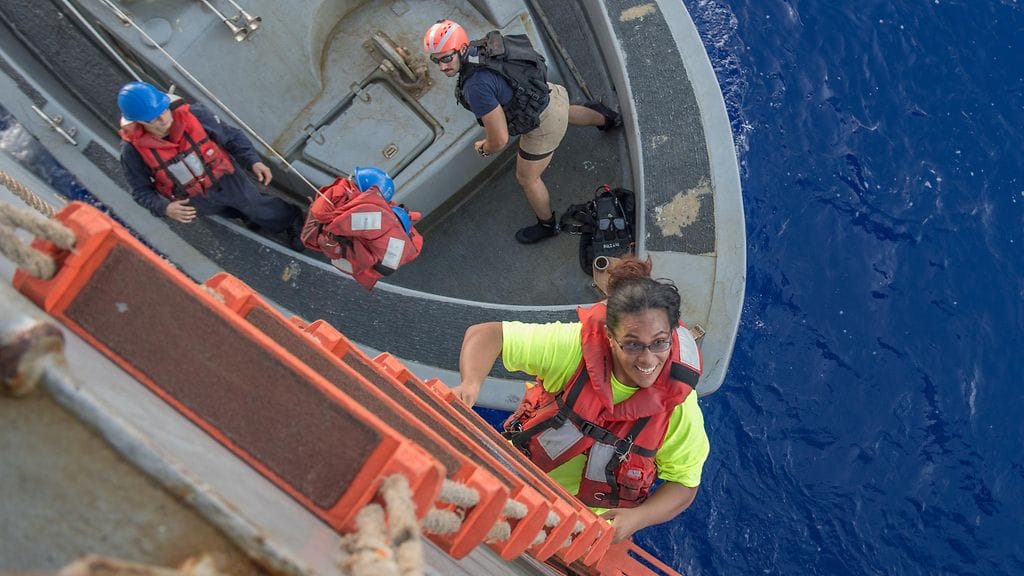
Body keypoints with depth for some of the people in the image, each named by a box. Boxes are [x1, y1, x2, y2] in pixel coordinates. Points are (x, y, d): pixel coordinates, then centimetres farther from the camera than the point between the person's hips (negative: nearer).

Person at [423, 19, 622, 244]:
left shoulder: (476, 86, -37)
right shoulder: (477, 48, -10)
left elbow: (500, 139, -30)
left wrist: (484, 149, -7)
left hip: (544, 125, -7)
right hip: (552, 93, 7)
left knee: (527, 179, 16)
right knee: (568, 114, 43)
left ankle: (547, 225, 41)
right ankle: (606, 118, 72)